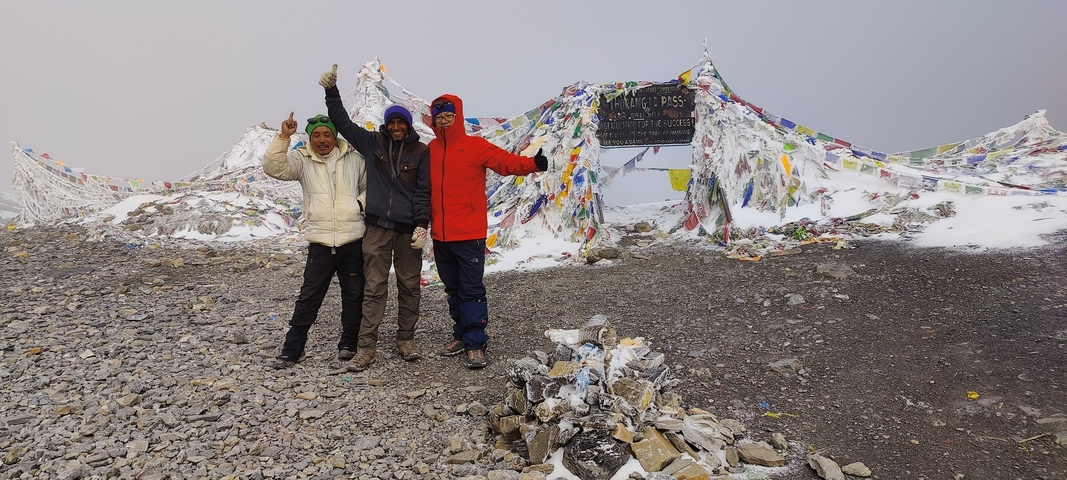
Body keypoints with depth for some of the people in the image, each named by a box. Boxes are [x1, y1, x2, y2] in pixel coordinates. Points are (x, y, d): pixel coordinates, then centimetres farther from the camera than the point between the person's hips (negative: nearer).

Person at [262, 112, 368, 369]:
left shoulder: (354, 159, 7)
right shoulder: (302, 159, 4)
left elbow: (370, 187, 17)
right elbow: (274, 167, -12)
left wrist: (362, 204, -2)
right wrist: (283, 137, -22)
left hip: (354, 239, 1)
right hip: (320, 241, -1)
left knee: (354, 295, 11)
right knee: (309, 297, 2)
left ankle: (349, 343, 27)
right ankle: (292, 348, 12)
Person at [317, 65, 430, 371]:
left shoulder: (421, 152, 3)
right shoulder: (372, 142, 8)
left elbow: (423, 191, -2)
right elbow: (343, 123, 10)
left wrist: (422, 225, -11)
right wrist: (331, 91, 0)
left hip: (408, 230, 0)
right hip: (377, 228, 1)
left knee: (410, 286, 7)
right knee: (374, 288, 1)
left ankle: (406, 339, 21)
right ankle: (366, 346, 6)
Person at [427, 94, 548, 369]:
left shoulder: (475, 146, -4)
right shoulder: (430, 150, 10)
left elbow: (506, 161, -17)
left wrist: (533, 164, -33)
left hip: (469, 235, -5)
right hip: (440, 235, 5)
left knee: (472, 290, -3)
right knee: (453, 290, 15)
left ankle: (475, 344, 3)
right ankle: (461, 335, 27)